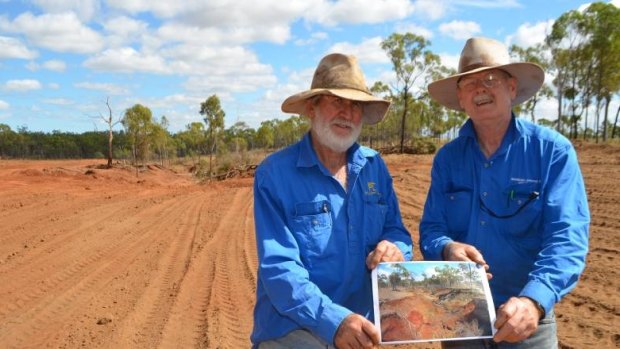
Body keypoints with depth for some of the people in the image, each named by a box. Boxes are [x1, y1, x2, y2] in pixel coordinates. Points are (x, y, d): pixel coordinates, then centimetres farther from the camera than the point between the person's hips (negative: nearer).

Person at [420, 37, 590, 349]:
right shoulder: (446, 158, 1)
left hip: (527, 320, -3)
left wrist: (535, 299, -35)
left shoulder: (553, 151, -10)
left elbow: (566, 235, -19)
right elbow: (431, 228, -1)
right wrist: (447, 249, -24)